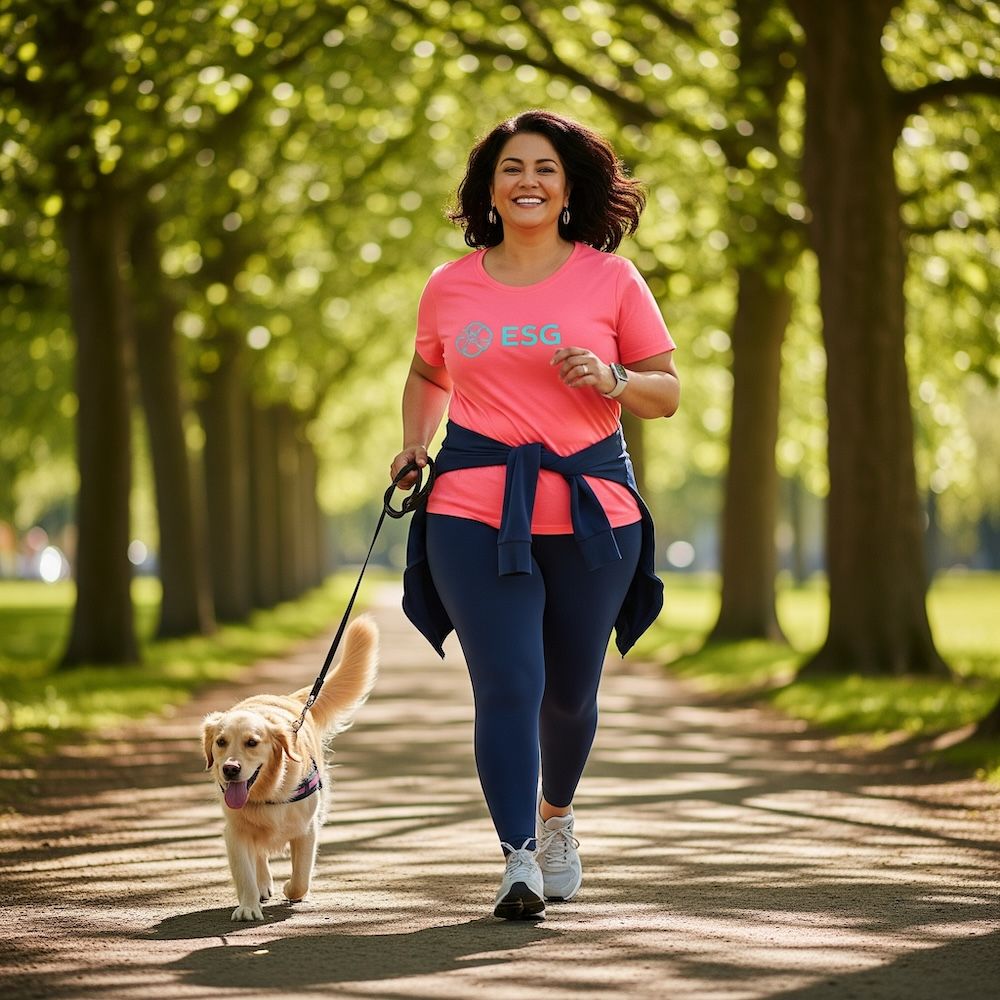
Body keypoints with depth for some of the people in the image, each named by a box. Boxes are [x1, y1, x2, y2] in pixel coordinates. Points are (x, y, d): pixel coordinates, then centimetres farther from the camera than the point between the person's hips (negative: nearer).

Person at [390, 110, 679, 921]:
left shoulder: (610, 279, 4)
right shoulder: (450, 287, 9)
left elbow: (667, 393, 7)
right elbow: (428, 373, 28)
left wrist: (612, 379, -13)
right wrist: (415, 443, 12)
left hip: (591, 510, 0)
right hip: (476, 511, 0)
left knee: (569, 692, 11)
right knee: (507, 687, -13)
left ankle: (556, 814, 39)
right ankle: (520, 862, -11)